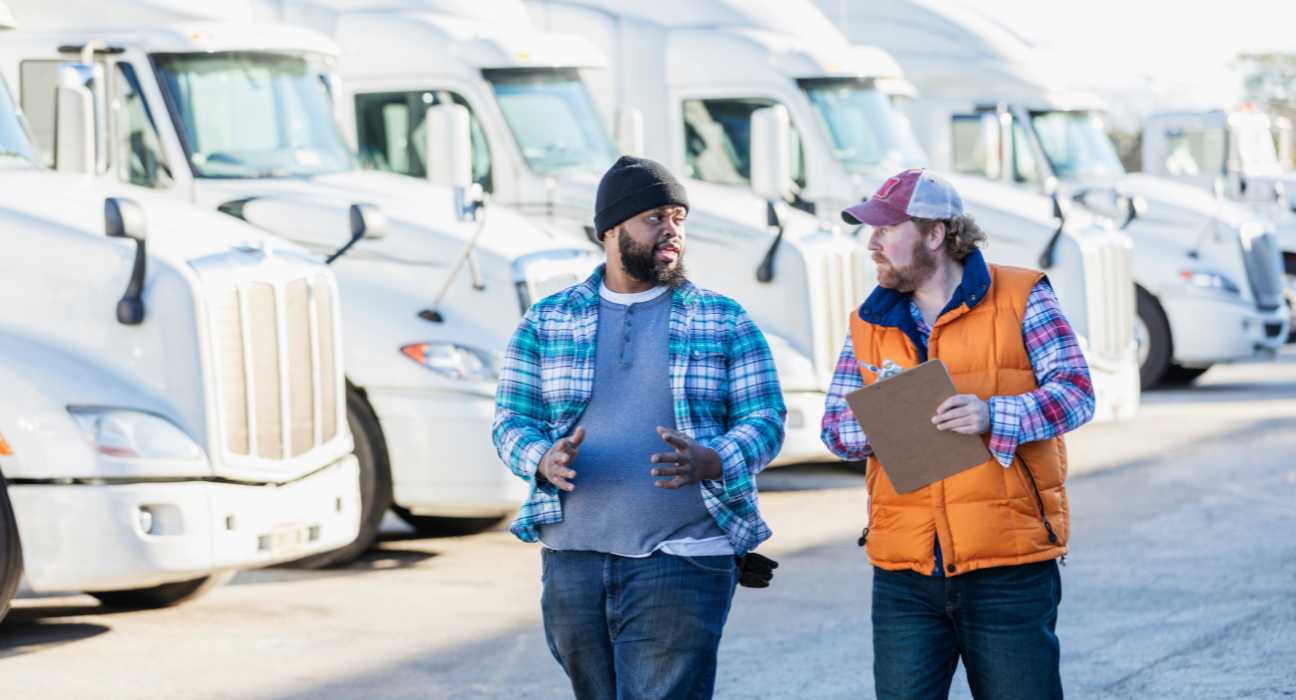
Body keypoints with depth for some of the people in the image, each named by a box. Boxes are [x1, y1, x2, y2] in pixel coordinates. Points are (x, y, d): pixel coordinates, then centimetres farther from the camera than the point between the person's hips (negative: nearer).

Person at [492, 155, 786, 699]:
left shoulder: (725, 322, 5)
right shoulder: (546, 323, 10)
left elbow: (764, 420, 2)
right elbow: (511, 421, 9)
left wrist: (709, 464, -20)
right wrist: (545, 461, -15)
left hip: (681, 559, -3)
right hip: (571, 559, 3)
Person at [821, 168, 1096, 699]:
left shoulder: (1021, 298, 0)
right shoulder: (869, 325, 12)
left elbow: (1075, 392, -6)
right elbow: (835, 426, 9)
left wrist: (991, 416, -23)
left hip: (1009, 569, -3)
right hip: (904, 574, 4)